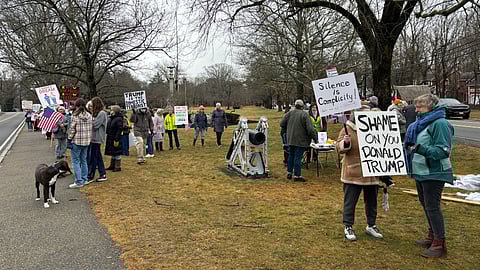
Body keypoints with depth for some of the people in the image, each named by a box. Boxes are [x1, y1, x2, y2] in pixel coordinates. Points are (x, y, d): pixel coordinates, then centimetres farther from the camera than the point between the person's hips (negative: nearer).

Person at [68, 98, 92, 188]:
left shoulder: (75, 116, -12)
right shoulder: (89, 116, 4)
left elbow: (72, 129, -11)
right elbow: (90, 129, 7)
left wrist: (69, 139, -1)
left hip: (76, 141, -6)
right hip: (86, 141, 6)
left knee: (75, 161, 1)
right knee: (84, 160, 17)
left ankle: (79, 182, 0)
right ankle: (84, 179, 23)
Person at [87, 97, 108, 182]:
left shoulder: (102, 113, -12)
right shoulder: (96, 113, 18)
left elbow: (95, 125, -17)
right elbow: (93, 122, 14)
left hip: (96, 138, -10)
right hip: (93, 138, 10)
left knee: (92, 158, -5)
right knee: (98, 157, 12)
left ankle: (90, 176, 1)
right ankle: (103, 174, 18)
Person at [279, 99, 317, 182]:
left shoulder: (290, 113, 1)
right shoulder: (305, 114, -13)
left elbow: (282, 124, 5)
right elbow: (310, 129, -17)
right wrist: (315, 138, -6)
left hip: (290, 139, 5)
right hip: (300, 140, -5)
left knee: (291, 156, 18)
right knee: (298, 157, -1)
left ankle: (289, 173, 25)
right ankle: (297, 176, 4)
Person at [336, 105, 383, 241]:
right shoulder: (348, 129, -5)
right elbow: (339, 148, -7)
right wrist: (345, 142, -26)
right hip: (353, 173, -5)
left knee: (371, 201, 15)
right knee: (350, 201, 3)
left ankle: (371, 225, 31)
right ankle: (348, 227, 16)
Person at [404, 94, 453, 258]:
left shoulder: (440, 123, -16)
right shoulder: (420, 123, 12)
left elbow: (443, 151, -23)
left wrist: (421, 149, -32)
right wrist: (409, 147, 7)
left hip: (434, 173, -9)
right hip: (421, 172, 10)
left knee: (432, 207, -5)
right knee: (425, 205, 18)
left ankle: (440, 244, 6)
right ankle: (432, 236, 34)